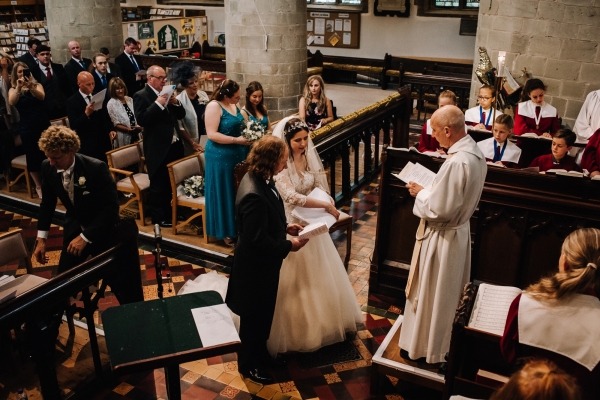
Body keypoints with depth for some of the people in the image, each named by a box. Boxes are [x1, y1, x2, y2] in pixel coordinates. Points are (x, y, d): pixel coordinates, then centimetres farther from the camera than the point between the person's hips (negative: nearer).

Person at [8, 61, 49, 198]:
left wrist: (31, 87, -36)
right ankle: (39, 186, 17)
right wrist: (18, 87, -31)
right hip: (27, 128, -1)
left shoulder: (37, 85, 4)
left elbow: (41, 97, -18)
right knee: (33, 156, 5)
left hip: (43, 124, 1)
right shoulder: (13, 89, 3)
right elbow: (12, 102, -18)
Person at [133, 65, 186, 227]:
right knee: (158, 184, 4)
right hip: (158, 148, -7)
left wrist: (175, 103, -6)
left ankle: (169, 211, 33)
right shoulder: (141, 96, -9)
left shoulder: (167, 93, 12)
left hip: (174, 145, 7)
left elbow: (181, 115, 13)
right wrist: (158, 103, -24)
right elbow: (141, 120, -21)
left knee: (172, 182, 17)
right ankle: (158, 217, 17)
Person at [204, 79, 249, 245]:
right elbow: (212, 134, -22)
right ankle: (225, 231, 16)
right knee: (224, 194, 4)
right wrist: (236, 140, -22)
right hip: (221, 157, -8)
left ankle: (236, 227, 27)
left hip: (238, 155, 8)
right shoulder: (214, 106, -16)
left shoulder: (234, 106, 8)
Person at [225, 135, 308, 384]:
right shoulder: (253, 195, -35)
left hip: (262, 264, 9)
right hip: (256, 266, -9)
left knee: (263, 314, 26)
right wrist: (288, 246, -19)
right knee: (254, 317, 13)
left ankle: (259, 354, 47)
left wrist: (285, 227, 3)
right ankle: (249, 364, 35)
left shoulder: (259, 180, -3)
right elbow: (257, 240, -30)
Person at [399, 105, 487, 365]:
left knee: (432, 298, 9)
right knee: (445, 296, 23)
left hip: (442, 238, -10)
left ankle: (426, 351, 28)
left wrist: (420, 193, -12)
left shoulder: (457, 162, -30)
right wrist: (429, 189, 3)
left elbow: (438, 210, -27)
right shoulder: (475, 153, 1)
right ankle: (438, 346, 42)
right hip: (459, 231, 10)